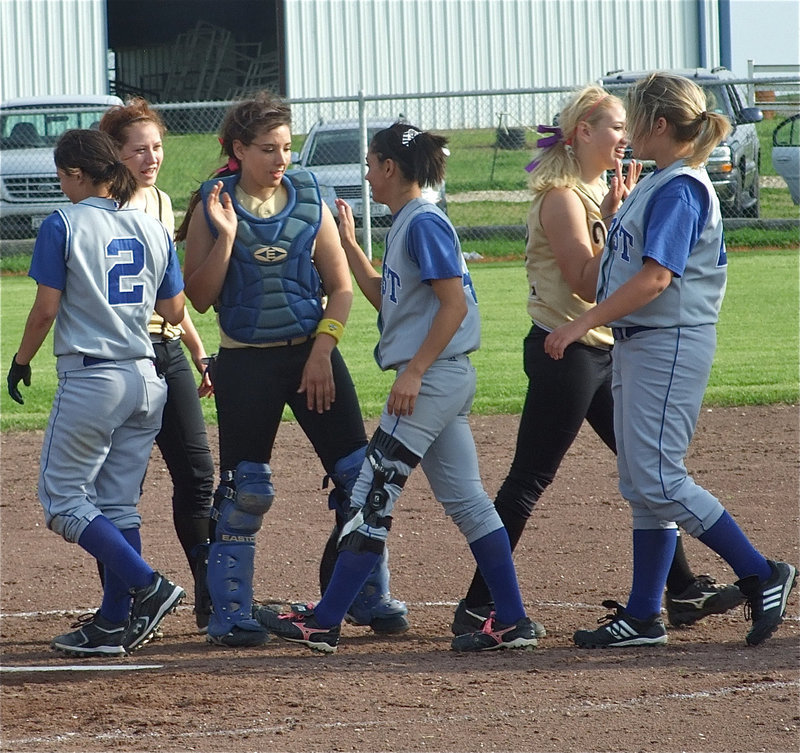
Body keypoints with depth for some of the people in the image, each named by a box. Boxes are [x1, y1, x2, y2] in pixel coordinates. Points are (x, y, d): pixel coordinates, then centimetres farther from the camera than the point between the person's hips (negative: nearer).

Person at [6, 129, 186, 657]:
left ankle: (148, 586, -13)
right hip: (146, 379, 6)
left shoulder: (64, 226, -8)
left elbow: (46, 309, -10)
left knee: (64, 498, 2)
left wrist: (21, 361, 5)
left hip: (90, 378, -6)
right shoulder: (154, 230, 8)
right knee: (119, 504, 11)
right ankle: (116, 624, 9)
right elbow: (174, 312, 10)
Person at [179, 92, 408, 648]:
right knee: (245, 491, -2)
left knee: (360, 475, -1)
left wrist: (321, 353, -6)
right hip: (247, 363, -2)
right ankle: (229, 614, 6)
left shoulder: (309, 200, 3)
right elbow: (200, 298, -5)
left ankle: (369, 599, 13)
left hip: (312, 353, 2)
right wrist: (225, 236, -16)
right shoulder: (214, 207, -2)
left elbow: (341, 287, 5)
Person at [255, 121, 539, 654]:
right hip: (442, 380, 10)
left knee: (374, 495, -7)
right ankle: (512, 622, 8)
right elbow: (385, 299, 26)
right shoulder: (406, 225, 16)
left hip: (433, 374, -10)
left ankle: (324, 623, -5)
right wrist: (349, 244, 22)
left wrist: (414, 370, -22)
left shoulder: (425, 223, -13)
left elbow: (455, 302, -19)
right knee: (465, 498, 9)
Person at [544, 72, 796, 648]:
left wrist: (582, 324, -25)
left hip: (672, 344, -10)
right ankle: (642, 617, 13)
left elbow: (655, 277, -25)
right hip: (638, 343, 10)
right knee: (641, 484, 10)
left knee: (658, 480, -11)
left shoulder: (680, 189, -16)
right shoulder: (656, 185, 14)